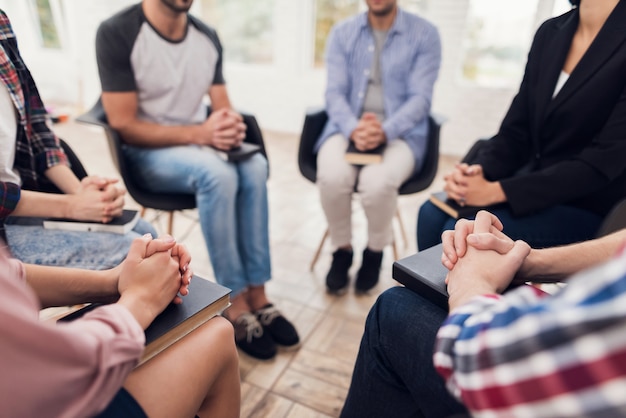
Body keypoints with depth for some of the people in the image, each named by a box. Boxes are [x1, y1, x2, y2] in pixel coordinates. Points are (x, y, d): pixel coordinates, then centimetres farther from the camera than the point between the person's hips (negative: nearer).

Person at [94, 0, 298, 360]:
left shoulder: (208, 37, 3)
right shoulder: (117, 33, -12)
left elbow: (223, 106, 6)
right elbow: (124, 125, -16)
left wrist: (231, 126, -19)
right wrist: (199, 132, -26)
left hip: (200, 144, 5)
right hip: (148, 151, -4)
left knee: (255, 166, -25)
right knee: (217, 173, -33)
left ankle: (257, 295, -19)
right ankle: (236, 305, -21)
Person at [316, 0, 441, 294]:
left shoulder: (425, 34, 3)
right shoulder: (342, 33, 9)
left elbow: (420, 98, -5)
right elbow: (335, 92, 1)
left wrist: (385, 131, -24)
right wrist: (353, 129, -20)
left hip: (400, 133, -1)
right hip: (347, 128, 2)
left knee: (377, 181, -34)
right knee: (332, 176, -31)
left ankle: (375, 251, -1)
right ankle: (342, 250, -2)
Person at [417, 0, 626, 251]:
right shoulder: (550, 32, 5)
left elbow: (601, 163, -20)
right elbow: (516, 130, 4)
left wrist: (497, 190, -23)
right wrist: (478, 170, -15)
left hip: (587, 207, -5)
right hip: (533, 182, 6)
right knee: (433, 213, -12)